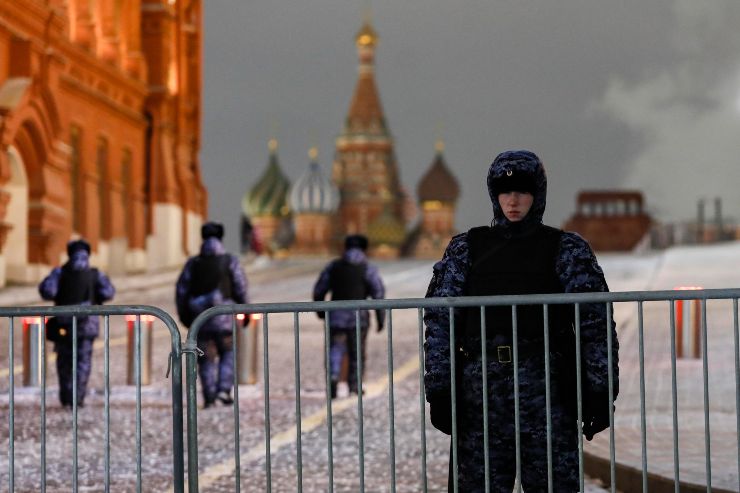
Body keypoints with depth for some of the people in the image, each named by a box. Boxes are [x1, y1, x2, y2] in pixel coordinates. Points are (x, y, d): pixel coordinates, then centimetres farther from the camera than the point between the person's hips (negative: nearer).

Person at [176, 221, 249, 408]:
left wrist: (184, 315, 14)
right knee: (228, 354, 13)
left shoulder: (192, 263, 6)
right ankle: (224, 389, -2)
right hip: (223, 317, -2)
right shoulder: (230, 261, 1)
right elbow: (240, 288, -3)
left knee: (206, 359, 9)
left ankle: (209, 397, 5)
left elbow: (181, 290, 4)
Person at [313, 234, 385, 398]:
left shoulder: (333, 266, 7)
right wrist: (381, 318, -2)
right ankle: (354, 387, 19)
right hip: (358, 316, -1)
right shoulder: (368, 269, 0)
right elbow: (378, 294, -8)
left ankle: (333, 378, -21)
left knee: (336, 350, 4)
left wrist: (320, 310, 23)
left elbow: (319, 290, 8)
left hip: (336, 314, 1)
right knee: (357, 353, 12)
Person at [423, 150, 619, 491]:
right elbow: (439, 319, 5)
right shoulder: (465, 248, 9)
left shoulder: (567, 249, 4)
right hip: (480, 390, 2)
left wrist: (600, 391, -6)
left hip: (546, 387, -1)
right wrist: (438, 389, -3)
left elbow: (594, 323, 0)